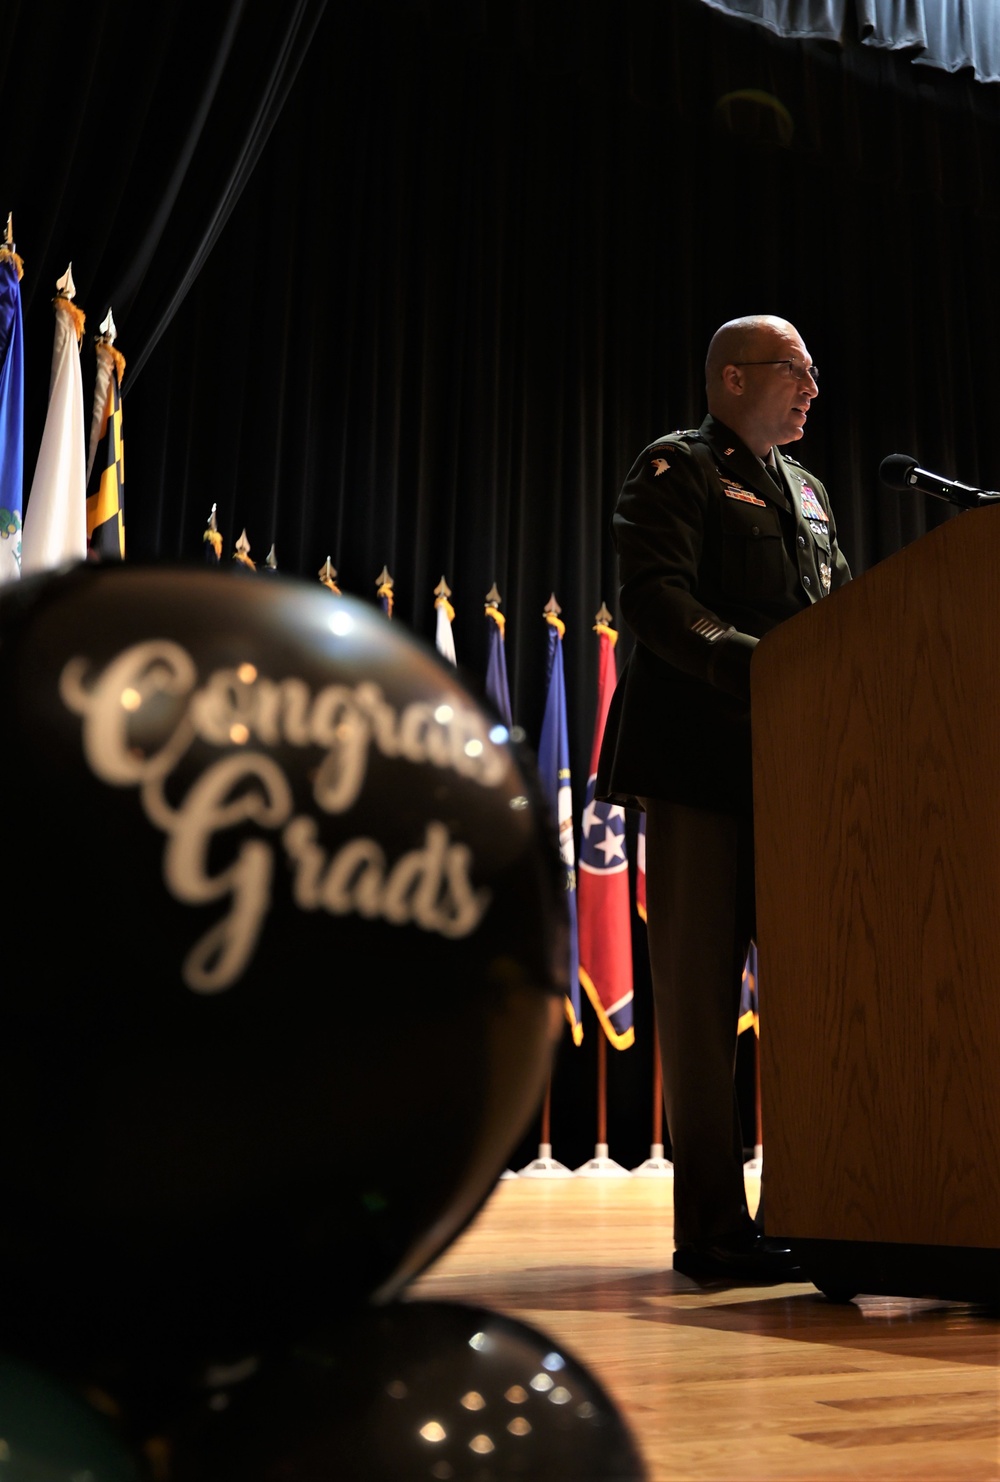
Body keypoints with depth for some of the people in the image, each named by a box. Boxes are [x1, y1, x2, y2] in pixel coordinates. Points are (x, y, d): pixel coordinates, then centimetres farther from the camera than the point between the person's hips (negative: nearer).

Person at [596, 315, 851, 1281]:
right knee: (700, 985, -3)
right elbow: (655, 598, -14)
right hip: (701, 763, -7)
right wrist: (759, 668, -25)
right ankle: (711, 1226, 5)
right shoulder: (675, 470, 1)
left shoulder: (805, 489, 25)